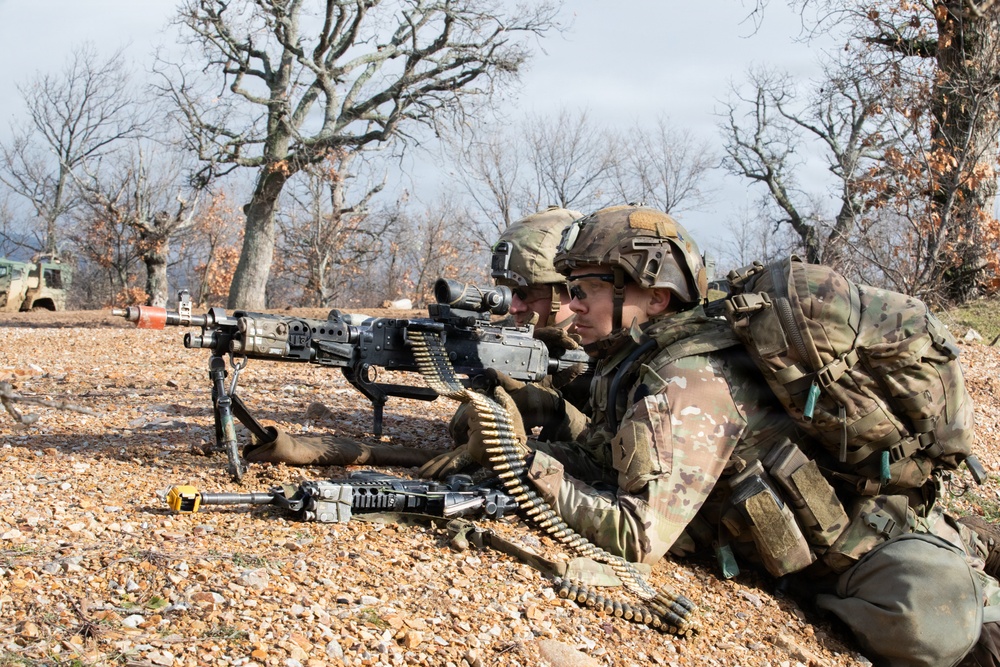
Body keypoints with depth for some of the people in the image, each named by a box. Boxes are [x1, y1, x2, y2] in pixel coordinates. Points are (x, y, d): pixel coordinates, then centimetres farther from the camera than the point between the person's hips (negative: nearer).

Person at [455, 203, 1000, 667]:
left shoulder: (688, 385, -25)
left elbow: (639, 537, -29)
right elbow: (593, 462, 5)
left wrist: (527, 463, -26)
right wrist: (520, 431, -11)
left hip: (881, 535, -9)